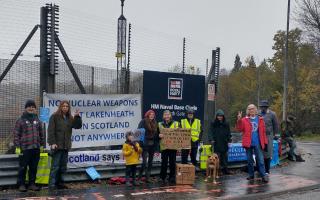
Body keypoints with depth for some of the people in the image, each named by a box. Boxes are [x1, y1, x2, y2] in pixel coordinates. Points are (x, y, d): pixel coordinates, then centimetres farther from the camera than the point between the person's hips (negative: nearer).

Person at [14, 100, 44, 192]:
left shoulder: (37, 120, 14)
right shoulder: (21, 120, 0)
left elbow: (41, 133, 19)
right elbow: (16, 134, -2)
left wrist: (42, 144, 14)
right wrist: (17, 146, -8)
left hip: (36, 148, 4)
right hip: (24, 148, -4)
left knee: (34, 168, 9)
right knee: (23, 167, 1)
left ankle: (32, 184, 18)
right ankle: (21, 184, 10)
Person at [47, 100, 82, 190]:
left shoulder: (70, 118, 14)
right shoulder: (55, 116, -4)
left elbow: (78, 126, 4)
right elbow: (51, 130, -9)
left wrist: (77, 117, -10)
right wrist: (52, 143, -17)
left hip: (66, 146, 6)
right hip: (57, 145, -6)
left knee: (63, 166, 10)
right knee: (55, 166, -6)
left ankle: (59, 183, 18)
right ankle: (52, 184, -3)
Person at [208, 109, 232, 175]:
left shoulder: (226, 124, 13)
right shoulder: (213, 124, 4)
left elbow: (229, 132, 14)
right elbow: (211, 132, -2)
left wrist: (229, 140, 3)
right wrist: (211, 139, -16)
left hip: (224, 143, 3)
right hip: (216, 144, -3)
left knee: (225, 157, 5)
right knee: (217, 158, -5)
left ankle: (225, 169, 12)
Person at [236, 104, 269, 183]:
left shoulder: (260, 119, 6)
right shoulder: (244, 120, 4)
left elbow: (263, 132, 7)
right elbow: (240, 129, -6)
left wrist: (265, 142, 4)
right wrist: (239, 120, -19)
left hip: (258, 143, -1)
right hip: (248, 143, 1)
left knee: (260, 160, -4)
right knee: (250, 160, 10)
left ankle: (264, 176, -4)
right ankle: (251, 175, 20)